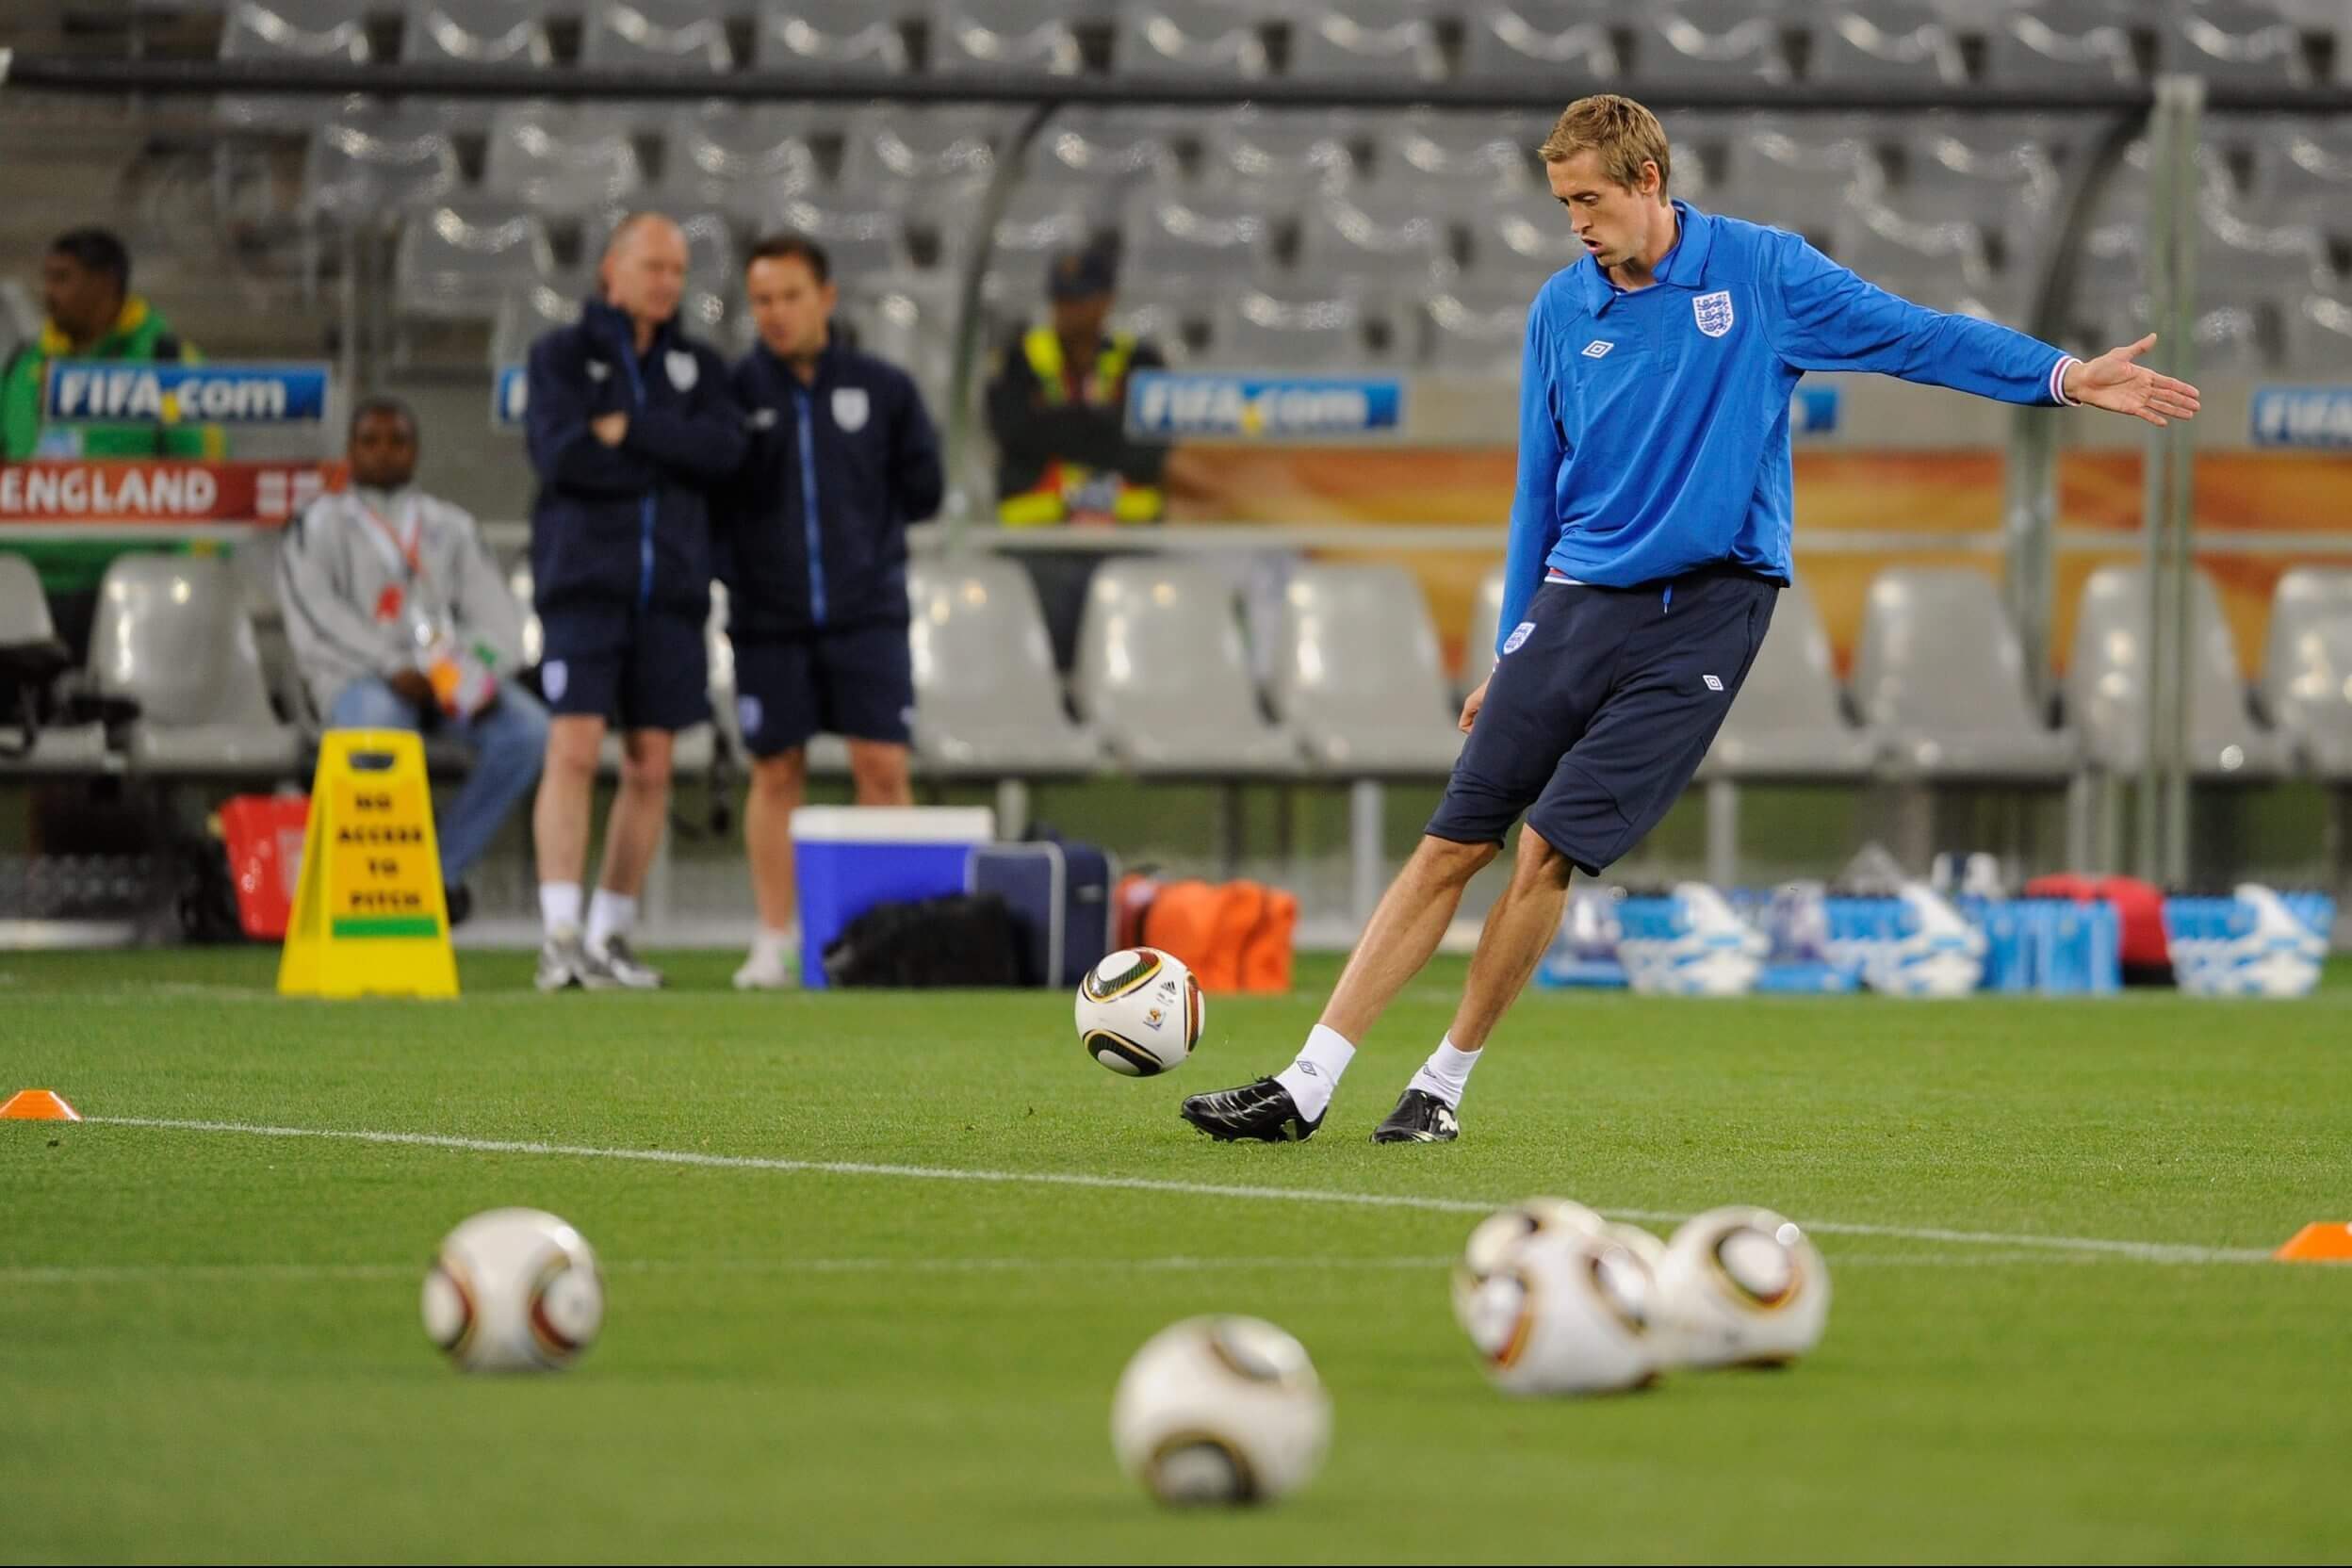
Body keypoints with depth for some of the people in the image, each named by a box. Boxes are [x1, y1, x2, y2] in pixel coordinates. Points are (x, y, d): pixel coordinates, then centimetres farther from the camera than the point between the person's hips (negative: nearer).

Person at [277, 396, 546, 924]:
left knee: (527, 730, -25)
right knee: (378, 729, -40)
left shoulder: (452, 527, 22)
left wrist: (481, 669, -13)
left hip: (448, 676, 4)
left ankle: (446, 867, -17)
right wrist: (395, 668, -19)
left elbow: (494, 613, 11)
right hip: (359, 677, -4)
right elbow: (317, 618, -5)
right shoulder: (317, 526, 12)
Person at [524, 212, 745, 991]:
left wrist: (627, 432, -12)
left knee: (650, 767, 3)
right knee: (574, 750, -14)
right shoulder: (561, 354, 5)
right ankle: (560, 937, -18)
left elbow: (724, 450, -5)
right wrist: (669, 456, -7)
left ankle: (610, 935, 11)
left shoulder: (698, 366, 14)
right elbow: (559, 453, -11)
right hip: (584, 578, -4)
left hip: (669, 589, 4)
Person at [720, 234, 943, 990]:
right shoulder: (734, 390, 0)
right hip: (769, 617, 0)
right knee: (776, 773, 5)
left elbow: (922, 489, 9)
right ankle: (773, 943, 12)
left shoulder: (883, 388, 4)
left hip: (866, 612, 0)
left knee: (883, 767, -7)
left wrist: (861, 516, 3)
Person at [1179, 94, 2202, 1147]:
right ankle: (1306, 1088, 0)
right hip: (1576, 603, 3)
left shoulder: (1762, 271, -1)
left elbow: (1914, 336, 1)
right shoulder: (1559, 310, 9)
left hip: (1701, 618, -3)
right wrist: (1510, 655, 16)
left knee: (1551, 848, -12)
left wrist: (2063, 377, -8)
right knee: (1451, 846, -3)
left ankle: (1444, 1087, 3)